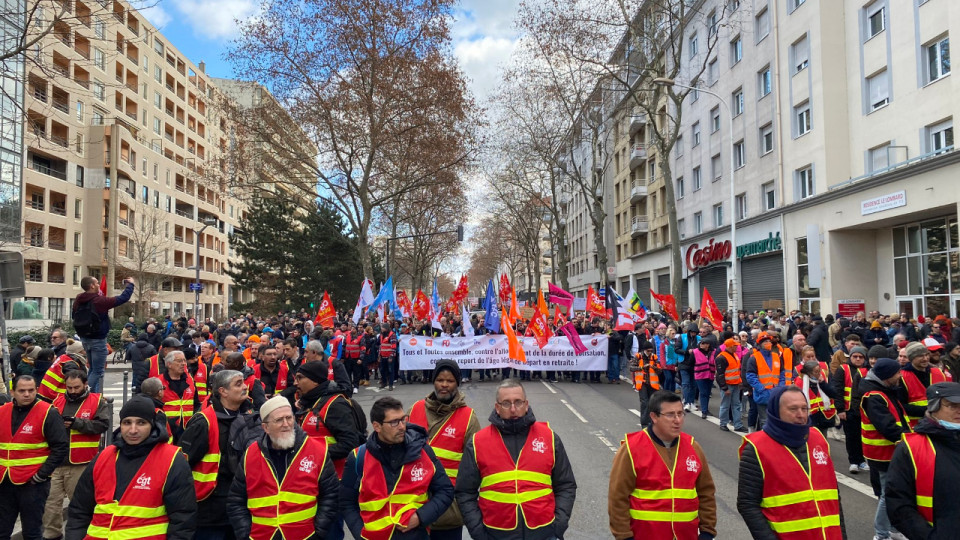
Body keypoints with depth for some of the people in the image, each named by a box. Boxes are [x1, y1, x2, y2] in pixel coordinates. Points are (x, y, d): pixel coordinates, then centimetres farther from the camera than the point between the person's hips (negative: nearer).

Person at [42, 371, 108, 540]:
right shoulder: (58, 400, 10)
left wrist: (76, 423, -21)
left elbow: (102, 424, -14)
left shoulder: (97, 402, -2)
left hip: (81, 463, -3)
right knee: (51, 499, 6)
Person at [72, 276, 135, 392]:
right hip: (98, 340, -8)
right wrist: (130, 284, -2)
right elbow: (123, 298, -17)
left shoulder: (78, 301, 1)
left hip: (84, 338, 8)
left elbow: (74, 316, 17)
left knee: (93, 369, 20)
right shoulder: (99, 300, -20)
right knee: (98, 371, -2)